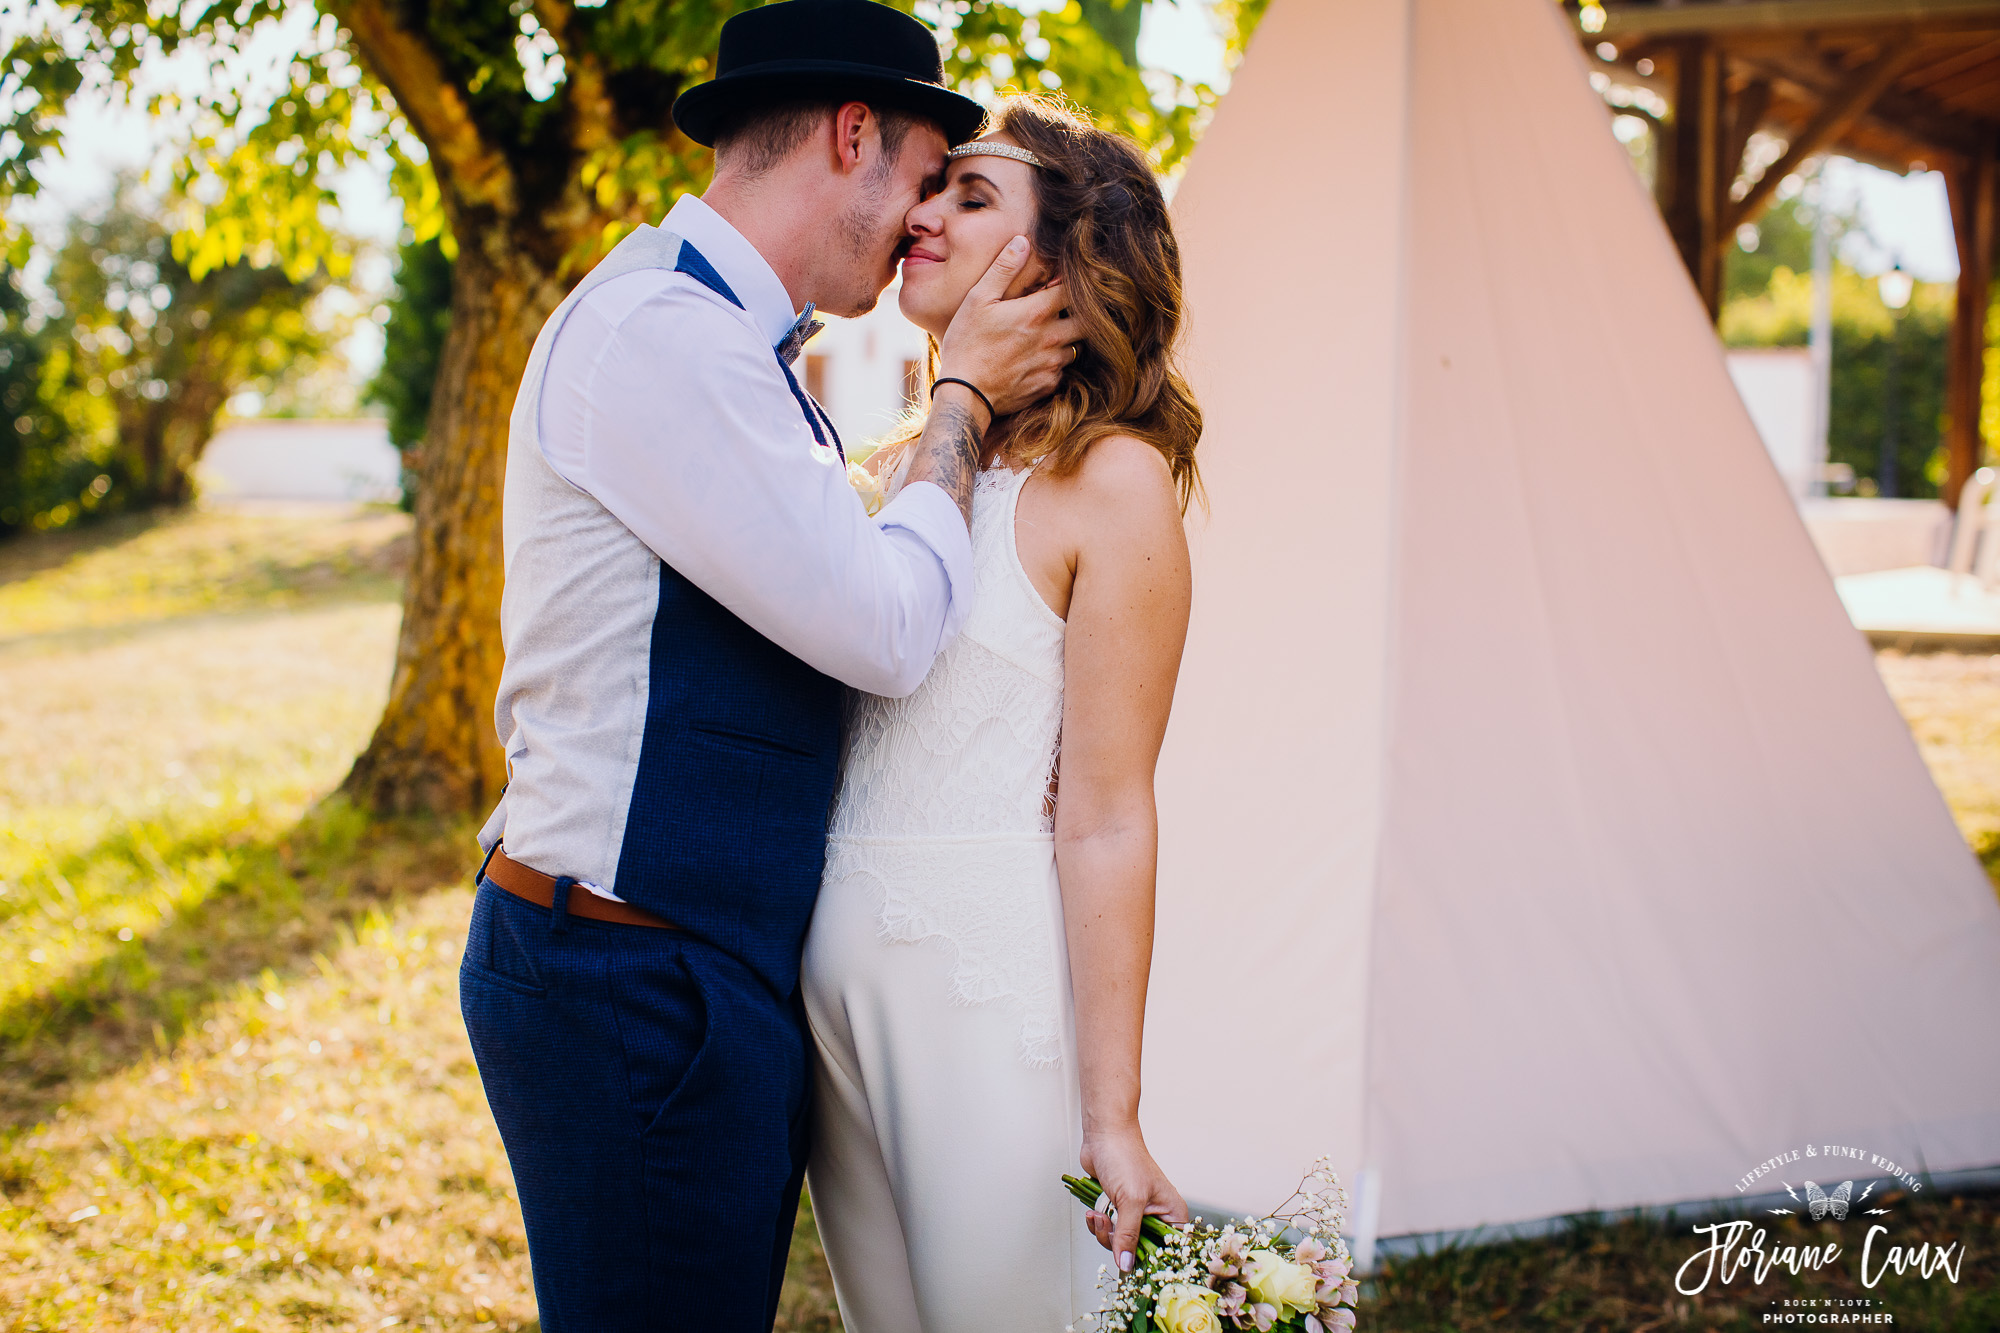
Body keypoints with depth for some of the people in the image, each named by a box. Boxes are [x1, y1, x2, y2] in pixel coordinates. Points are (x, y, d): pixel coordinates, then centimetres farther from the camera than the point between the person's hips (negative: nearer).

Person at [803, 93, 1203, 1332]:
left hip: (989, 983, -7)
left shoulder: (1111, 478, -11)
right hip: (834, 974, 7)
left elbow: (1106, 821, -14)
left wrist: (1109, 1119, -14)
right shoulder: (906, 462, 12)